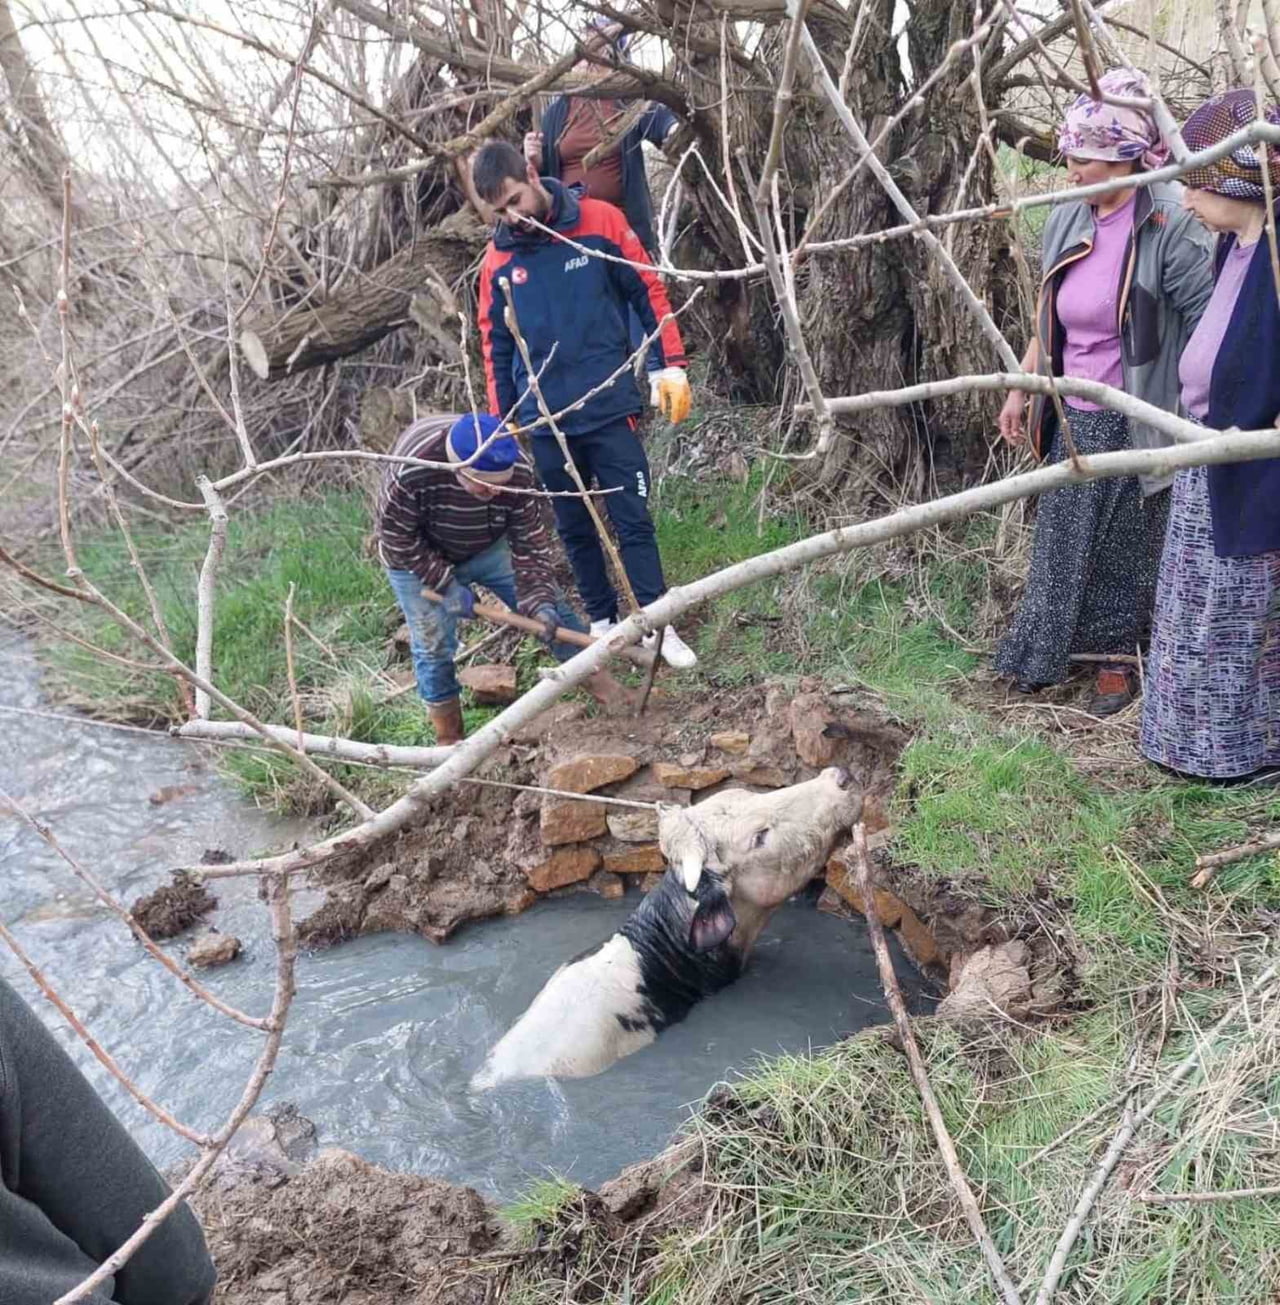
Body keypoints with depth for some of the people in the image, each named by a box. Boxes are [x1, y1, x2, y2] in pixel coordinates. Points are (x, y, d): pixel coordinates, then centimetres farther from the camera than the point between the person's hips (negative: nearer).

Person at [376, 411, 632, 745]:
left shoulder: (517, 473, -29)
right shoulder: (410, 472, -39)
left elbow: (530, 542, -20)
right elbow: (397, 538, -25)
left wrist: (539, 600, -31)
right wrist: (446, 584, -27)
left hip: (491, 547, 3)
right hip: (421, 561, -2)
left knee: (551, 610, -1)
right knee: (433, 646, -2)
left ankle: (595, 677, 18)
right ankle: (449, 739, 16)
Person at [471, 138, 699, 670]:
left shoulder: (601, 222, -3)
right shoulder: (498, 260, 3)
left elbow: (649, 292, 1)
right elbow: (496, 347, 11)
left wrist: (672, 366, -6)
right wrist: (502, 424, 10)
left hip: (609, 408, -2)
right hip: (544, 422, 3)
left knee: (633, 521, 0)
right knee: (574, 530, 10)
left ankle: (658, 626, 8)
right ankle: (602, 624, 23)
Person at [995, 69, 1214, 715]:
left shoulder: (1168, 230, -19)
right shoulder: (1066, 221, 2)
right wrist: (1020, 388, 15)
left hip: (1132, 425, -6)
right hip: (1074, 419, 6)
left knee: (1123, 548, 10)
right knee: (1060, 541, 16)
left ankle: (1116, 660, 29)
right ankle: (1043, 656, 33)